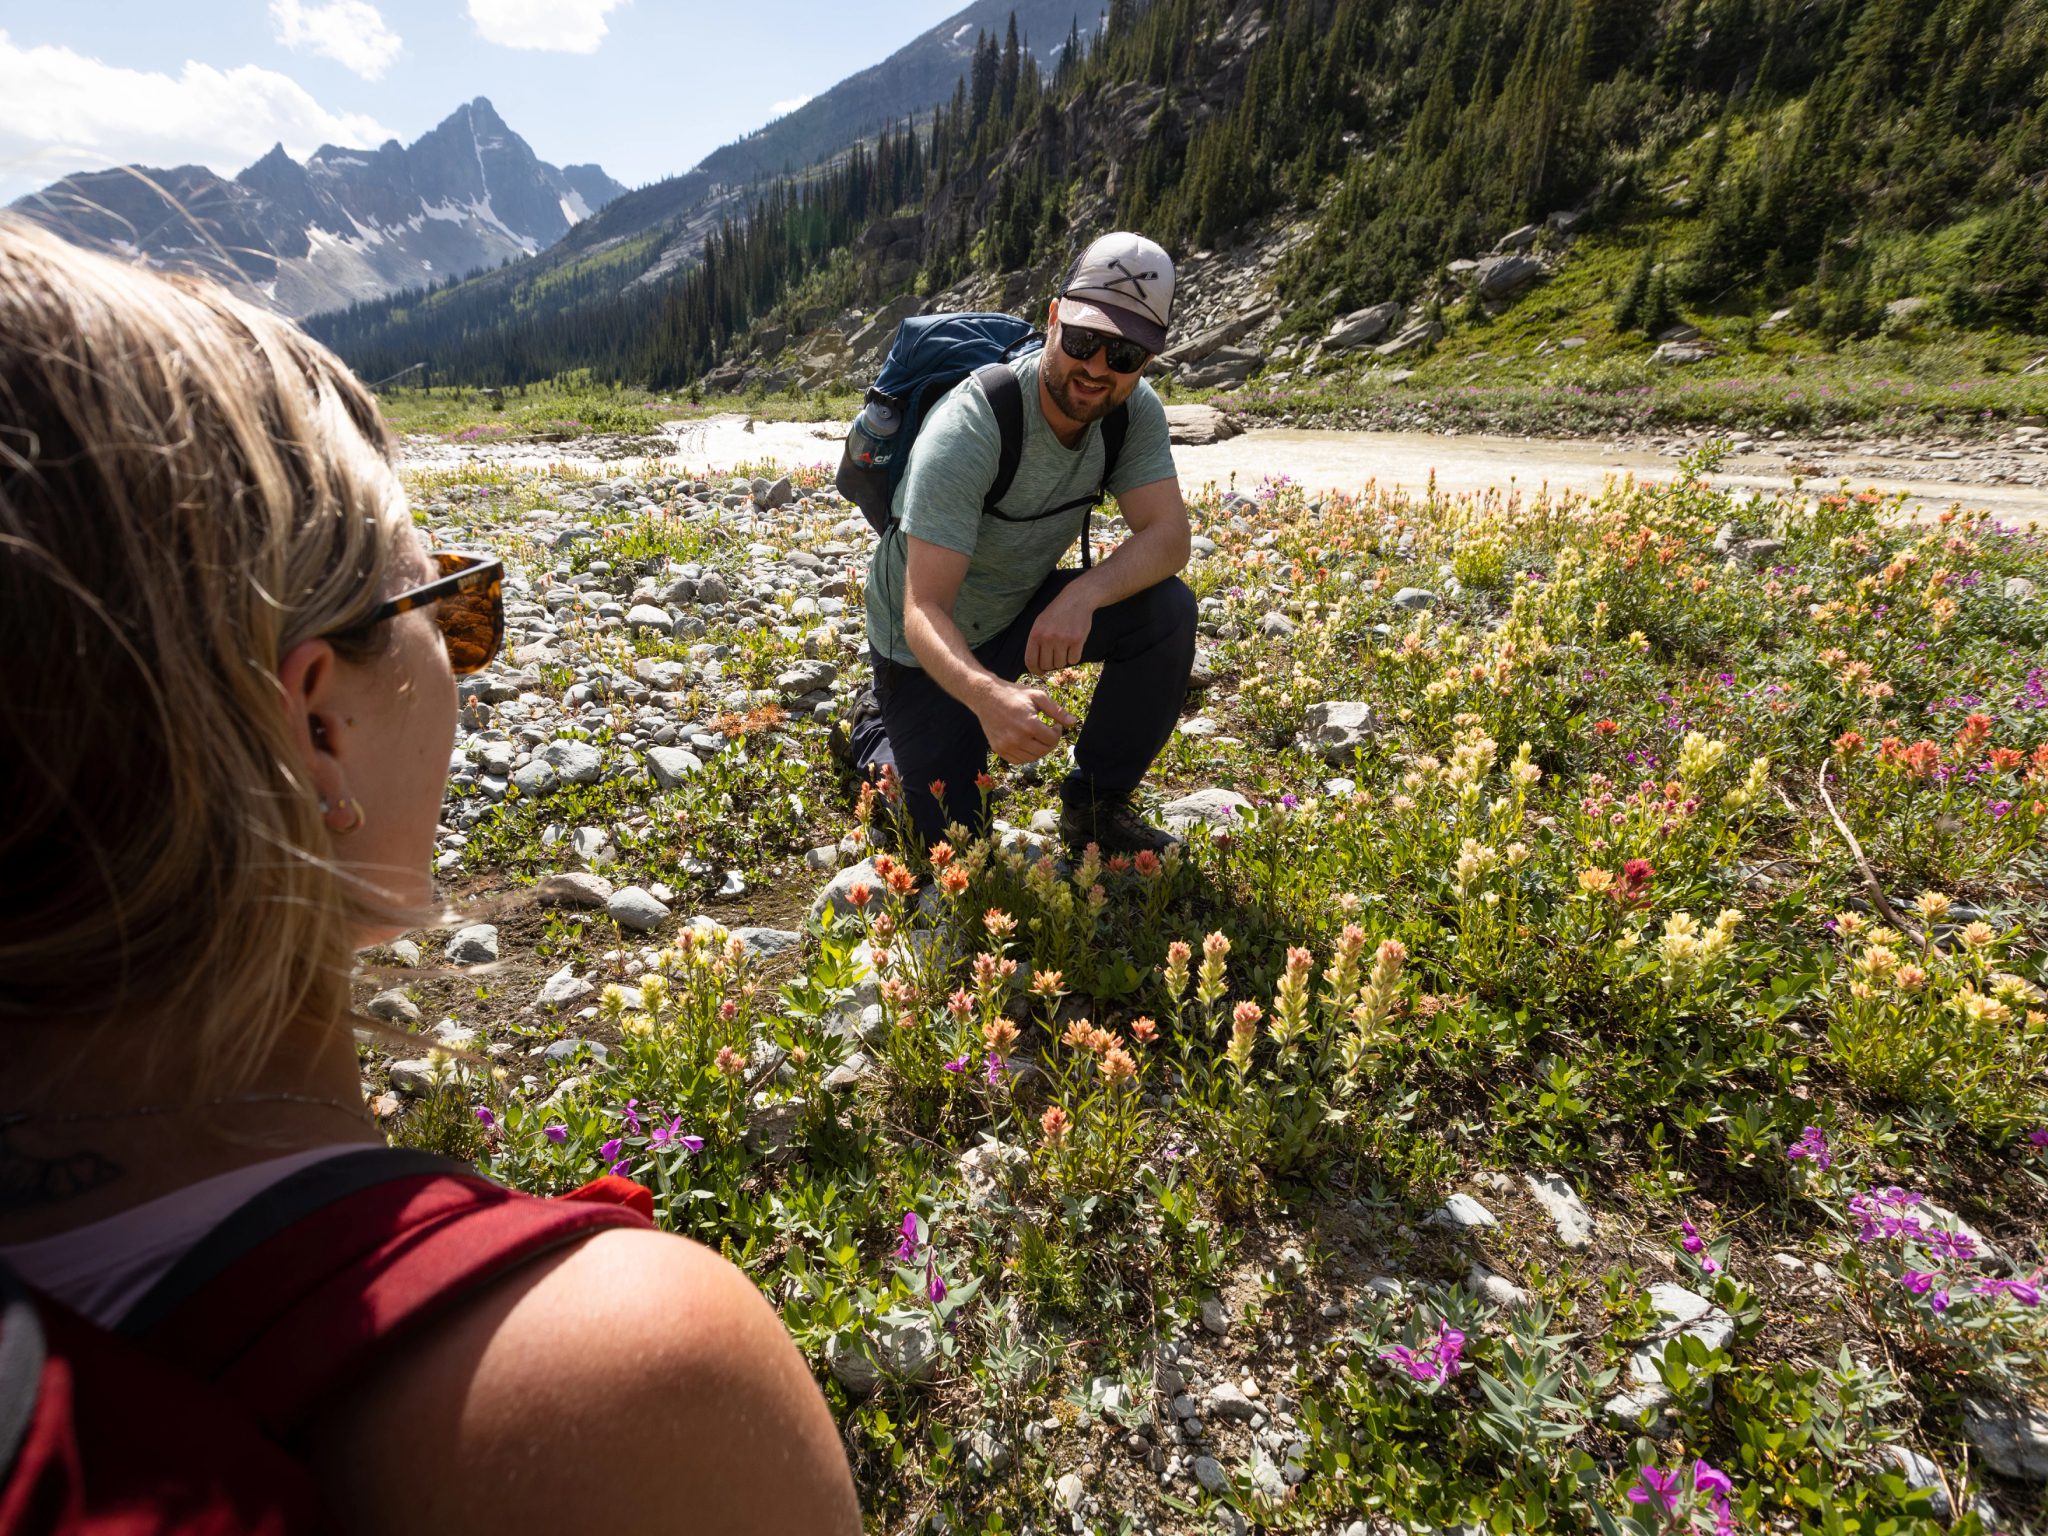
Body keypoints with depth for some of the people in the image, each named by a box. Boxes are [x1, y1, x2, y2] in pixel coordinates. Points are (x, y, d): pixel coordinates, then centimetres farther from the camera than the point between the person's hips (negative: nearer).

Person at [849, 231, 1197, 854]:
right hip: (936, 644, -4)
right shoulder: (966, 432, -33)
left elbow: (1169, 535, -22)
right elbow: (924, 612, -38)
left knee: (1167, 609, -21)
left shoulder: (1133, 411, -15)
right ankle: (876, 737, 28)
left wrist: (1083, 594, -42)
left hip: (1026, 612, 5)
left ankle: (1096, 804, -4)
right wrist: (989, 696, -59)